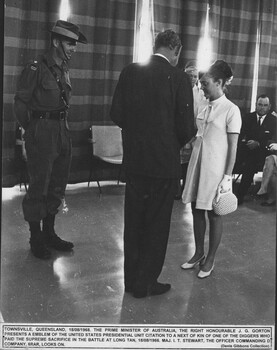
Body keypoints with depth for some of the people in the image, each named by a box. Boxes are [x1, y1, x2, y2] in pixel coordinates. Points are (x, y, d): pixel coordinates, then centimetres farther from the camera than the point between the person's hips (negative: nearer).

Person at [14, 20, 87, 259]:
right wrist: (32, 131, -3)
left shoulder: (64, 70, 13)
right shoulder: (36, 68, -9)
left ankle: (49, 233, 25)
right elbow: (20, 103, -8)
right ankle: (36, 238, 12)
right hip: (41, 134, -7)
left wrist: (62, 127, 10)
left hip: (62, 132, 8)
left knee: (57, 186, 12)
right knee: (38, 187, -1)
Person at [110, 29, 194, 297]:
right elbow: (186, 128, -12)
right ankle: (145, 283, 21)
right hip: (164, 161, -4)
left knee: (133, 221, 16)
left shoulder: (130, 72, 0)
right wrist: (174, 145, 9)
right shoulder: (178, 78, -12)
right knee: (157, 223, 10)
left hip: (134, 158, 4)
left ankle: (131, 279, 29)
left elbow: (116, 114, 1)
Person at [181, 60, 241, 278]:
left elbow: (232, 146, -11)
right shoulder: (206, 108, 10)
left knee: (213, 214, 4)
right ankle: (199, 253, 27)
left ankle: (210, 260, 19)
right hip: (198, 164, 7)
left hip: (215, 168, -6)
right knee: (196, 210, 11)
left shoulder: (231, 110, -9)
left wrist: (227, 177, -14)